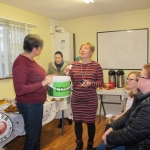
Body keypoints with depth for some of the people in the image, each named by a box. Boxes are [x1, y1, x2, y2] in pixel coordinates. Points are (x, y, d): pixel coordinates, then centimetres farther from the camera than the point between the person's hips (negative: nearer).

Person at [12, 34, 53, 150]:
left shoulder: (30, 60, 6)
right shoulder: (21, 63, -23)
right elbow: (19, 89, -29)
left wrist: (46, 79, 4)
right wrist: (43, 83, -28)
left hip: (37, 103, 10)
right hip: (29, 105, -10)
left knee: (38, 132, 25)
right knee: (32, 135, 8)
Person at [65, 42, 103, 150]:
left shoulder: (96, 66, -6)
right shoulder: (74, 65, 2)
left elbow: (101, 83, -4)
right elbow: (70, 81, 7)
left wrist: (90, 83, -21)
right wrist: (67, 74, -12)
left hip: (90, 100, -2)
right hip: (76, 99, 3)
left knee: (90, 122, 10)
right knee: (77, 121, 13)